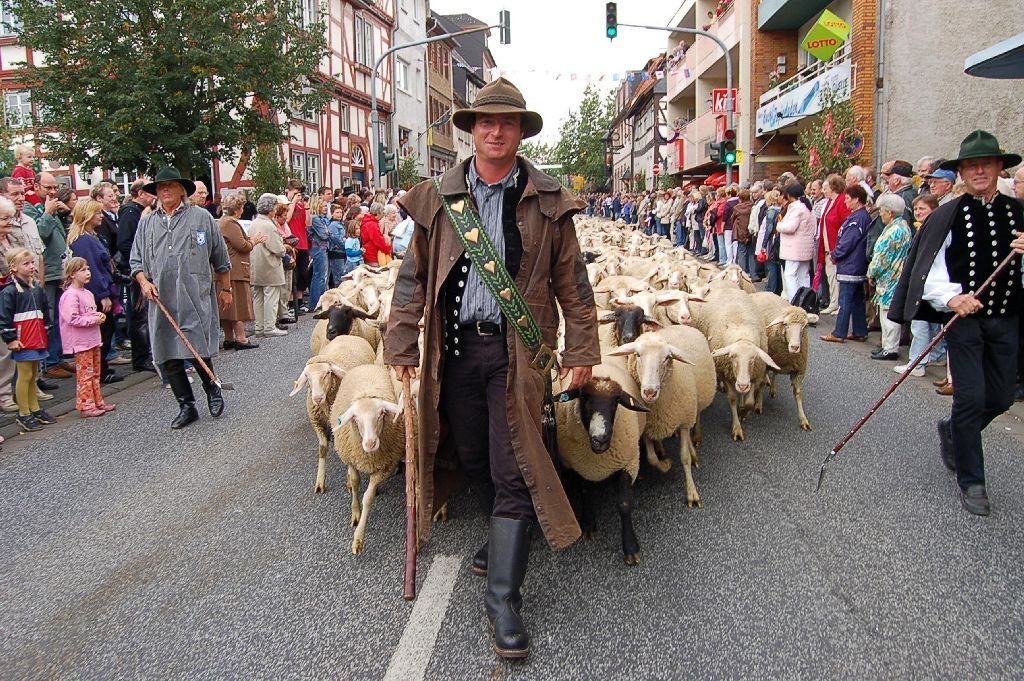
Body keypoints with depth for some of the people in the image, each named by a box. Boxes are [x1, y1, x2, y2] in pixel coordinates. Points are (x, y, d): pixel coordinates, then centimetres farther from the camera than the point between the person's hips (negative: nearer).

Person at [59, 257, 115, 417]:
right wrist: (93, 320, -19)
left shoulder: (87, 293, 13)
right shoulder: (70, 295, -16)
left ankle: (98, 402, 24)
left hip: (93, 339, 9)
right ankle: (86, 407, 0)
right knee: (85, 374, -5)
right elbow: (72, 319, -24)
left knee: (95, 374, 15)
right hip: (81, 342, -9)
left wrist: (99, 315, 6)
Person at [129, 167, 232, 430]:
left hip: (196, 299, -4)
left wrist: (225, 289, 11)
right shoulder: (147, 223, 14)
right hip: (162, 302, 4)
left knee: (199, 350, -8)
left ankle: (212, 389, 21)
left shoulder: (201, 217, 6)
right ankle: (186, 406, 16)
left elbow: (220, 258, 10)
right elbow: (136, 260, 16)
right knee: (168, 358, 4)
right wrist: (143, 281, -3)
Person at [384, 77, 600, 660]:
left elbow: (572, 282, 5)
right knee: (473, 459, 15)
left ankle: (504, 596, 3)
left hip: (517, 349, -2)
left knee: (513, 472, -4)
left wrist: (582, 349, 2)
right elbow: (413, 277, 7)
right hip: (455, 348, 3)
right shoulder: (438, 199, 6)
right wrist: (403, 344, 3)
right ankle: (506, 536, 41)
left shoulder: (547, 201, 2)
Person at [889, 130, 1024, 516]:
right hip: (963, 317, -4)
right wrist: (951, 298, -25)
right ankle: (971, 481, 10)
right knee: (971, 397, -6)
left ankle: (952, 430, 41)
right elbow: (929, 271, -8)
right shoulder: (948, 216, -6)